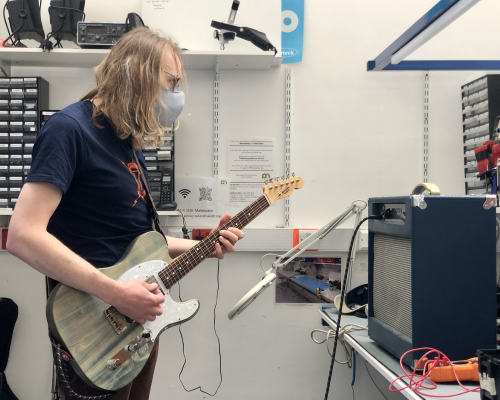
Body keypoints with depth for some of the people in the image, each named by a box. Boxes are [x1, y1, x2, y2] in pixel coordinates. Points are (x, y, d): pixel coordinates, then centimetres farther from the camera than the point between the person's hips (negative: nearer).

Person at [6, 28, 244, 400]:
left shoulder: (128, 139, 10)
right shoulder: (70, 128, -17)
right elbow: (23, 235, -26)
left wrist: (201, 246, 5)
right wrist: (116, 293, -27)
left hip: (139, 318, 9)